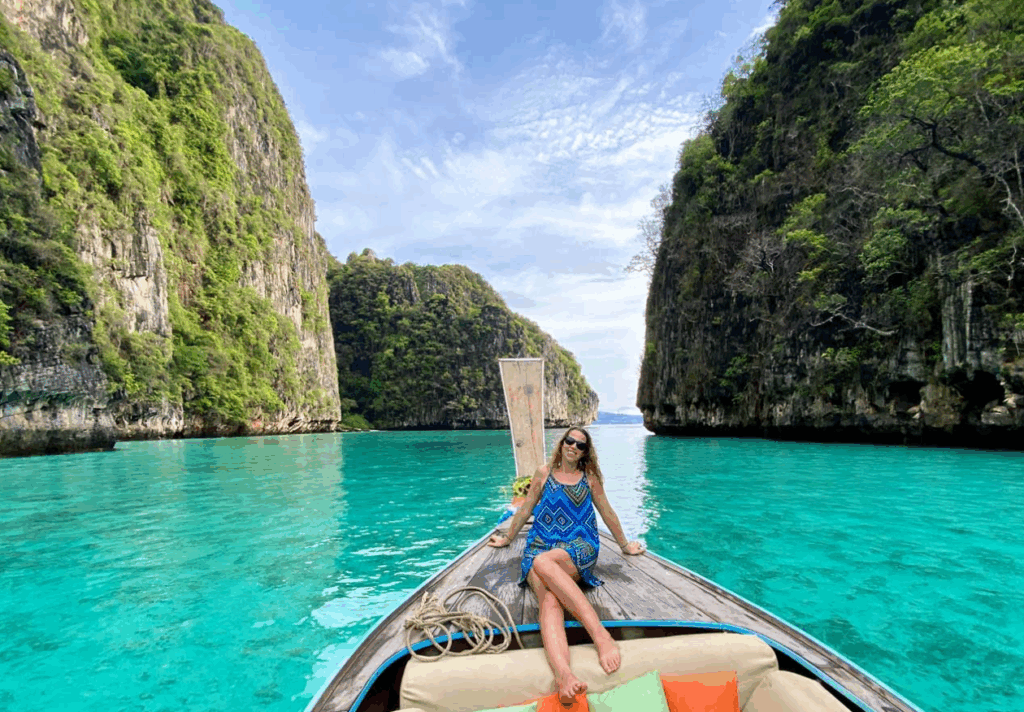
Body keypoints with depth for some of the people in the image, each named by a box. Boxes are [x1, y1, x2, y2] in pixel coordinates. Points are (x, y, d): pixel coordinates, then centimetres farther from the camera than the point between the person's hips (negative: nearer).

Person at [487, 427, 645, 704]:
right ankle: (563, 674, -59)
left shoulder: (590, 477, 14)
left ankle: (601, 635, -48)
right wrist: (507, 538, 32)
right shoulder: (544, 473, 15)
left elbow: (607, 512, 23)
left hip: (578, 547, -1)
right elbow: (525, 509, 24)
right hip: (540, 545, 1)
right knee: (549, 600, -33)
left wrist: (625, 545, 30)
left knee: (543, 562, -39)